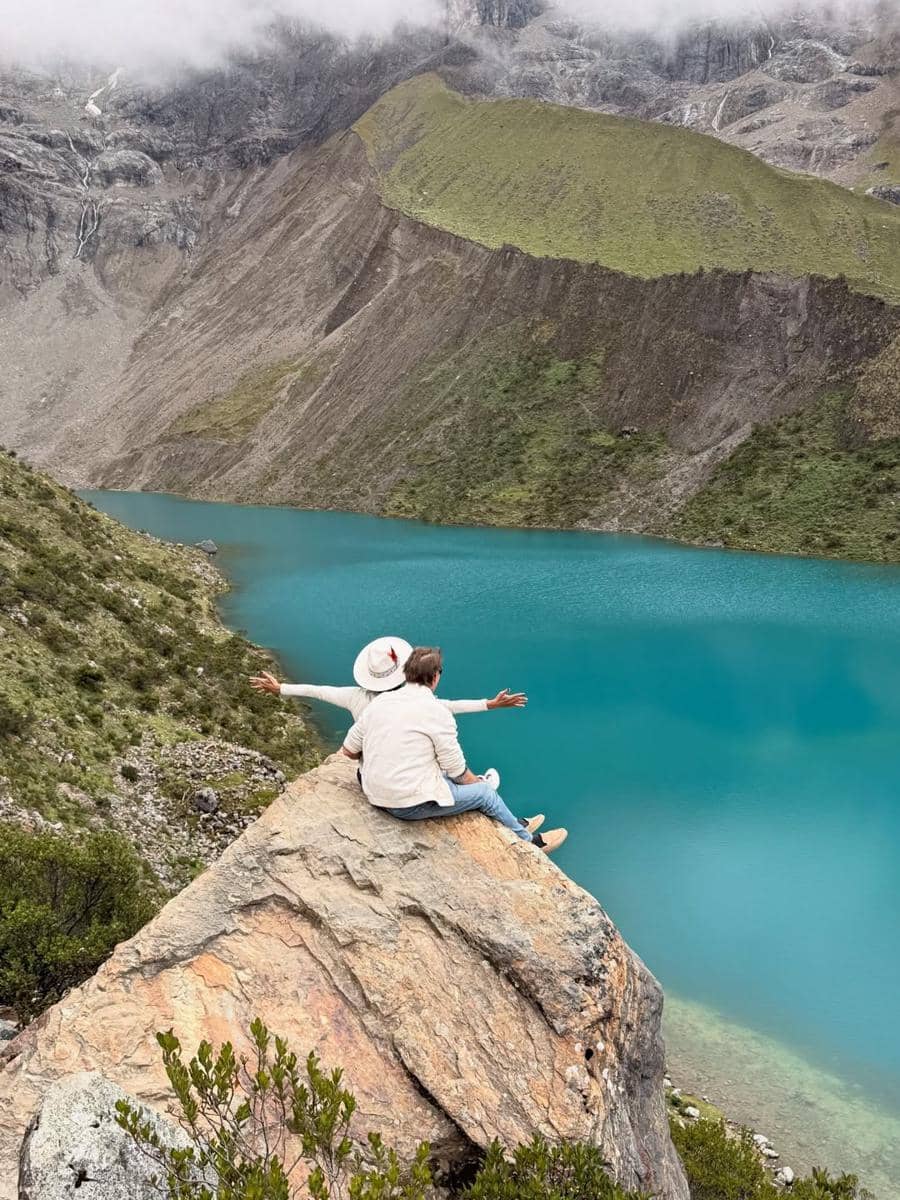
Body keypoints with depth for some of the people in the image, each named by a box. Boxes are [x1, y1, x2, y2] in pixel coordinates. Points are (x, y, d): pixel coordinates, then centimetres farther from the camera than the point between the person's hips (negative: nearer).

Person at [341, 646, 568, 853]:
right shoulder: (437, 712, -17)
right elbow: (459, 772, -10)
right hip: (412, 805, -7)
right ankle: (528, 840, 35)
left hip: (375, 797, 7)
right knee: (486, 792, 13)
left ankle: (516, 824, 39)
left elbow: (348, 750, 7)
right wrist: (478, 782, 11)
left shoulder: (379, 702, 1)